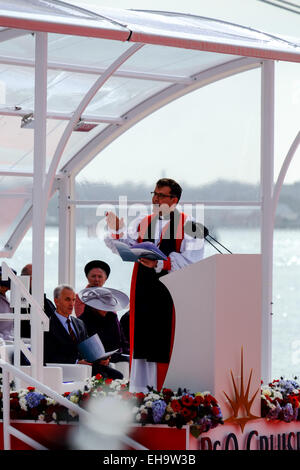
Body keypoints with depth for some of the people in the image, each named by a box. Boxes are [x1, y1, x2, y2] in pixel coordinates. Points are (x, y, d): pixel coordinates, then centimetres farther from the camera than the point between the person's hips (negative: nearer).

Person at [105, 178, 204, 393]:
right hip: (144, 290, 4)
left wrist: (160, 263, -21)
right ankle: (140, 390, 6)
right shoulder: (142, 223, 16)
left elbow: (191, 258, -11)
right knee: (142, 338, 3)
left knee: (168, 340, -6)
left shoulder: (187, 225, 0)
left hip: (172, 290, -4)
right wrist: (116, 231, -12)